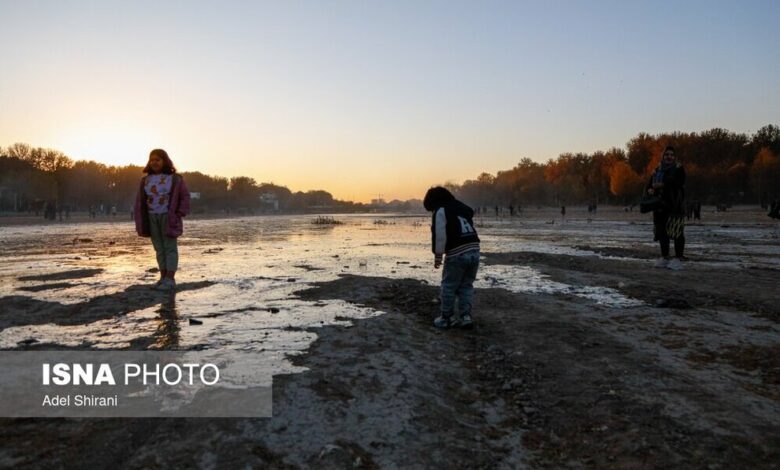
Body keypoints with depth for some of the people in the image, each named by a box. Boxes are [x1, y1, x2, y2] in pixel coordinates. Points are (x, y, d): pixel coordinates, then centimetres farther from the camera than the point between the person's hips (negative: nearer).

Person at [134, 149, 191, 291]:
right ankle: (163, 277, 13)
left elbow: (185, 197, -2)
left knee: (170, 247, -3)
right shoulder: (146, 180, 10)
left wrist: (179, 214, -10)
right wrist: (140, 221, 2)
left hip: (168, 217, -4)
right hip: (152, 217, 5)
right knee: (159, 248, 8)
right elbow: (140, 201, 9)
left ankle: (170, 279, -4)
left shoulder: (175, 178, -3)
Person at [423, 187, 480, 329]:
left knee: (449, 286, 7)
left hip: (457, 254, -7)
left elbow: (439, 235, -9)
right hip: (474, 251, 7)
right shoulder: (464, 208, 22)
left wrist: (438, 256, -4)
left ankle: (446, 318, 13)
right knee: (466, 286, 16)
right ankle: (466, 316, 10)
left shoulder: (441, 211, -3)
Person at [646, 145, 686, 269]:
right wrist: (650, 190, -9)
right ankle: (664, 257, 17)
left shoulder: (679, 169, 1)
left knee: (677, 231, -9)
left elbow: (678, 183, -17)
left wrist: (662, 185, -22)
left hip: (675, 206, -5)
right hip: (660, 206, 5)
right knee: (662, 231, 8)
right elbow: (648, 185, 14)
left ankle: (678, 259, -7)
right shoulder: (657, 170, 16)